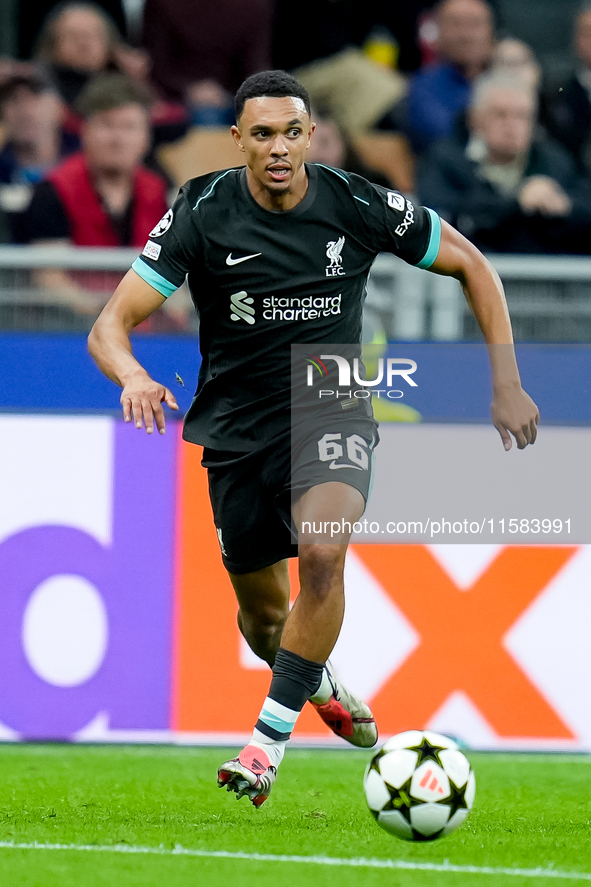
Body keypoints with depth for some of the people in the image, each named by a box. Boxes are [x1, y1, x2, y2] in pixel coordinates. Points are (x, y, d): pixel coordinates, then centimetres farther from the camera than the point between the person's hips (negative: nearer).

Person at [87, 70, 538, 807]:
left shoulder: (357, 206, -11)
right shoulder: (202, 214, -13)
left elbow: (471, 265, 3)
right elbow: (112, 323, -16)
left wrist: (506, 384, -2)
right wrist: (133, 376, -40)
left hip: (332, 410, -2)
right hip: (238, 431, 2)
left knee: (322, 553, -30)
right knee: (263, 613, 13)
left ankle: (269, 742, -21)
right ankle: (319, 685, 49)